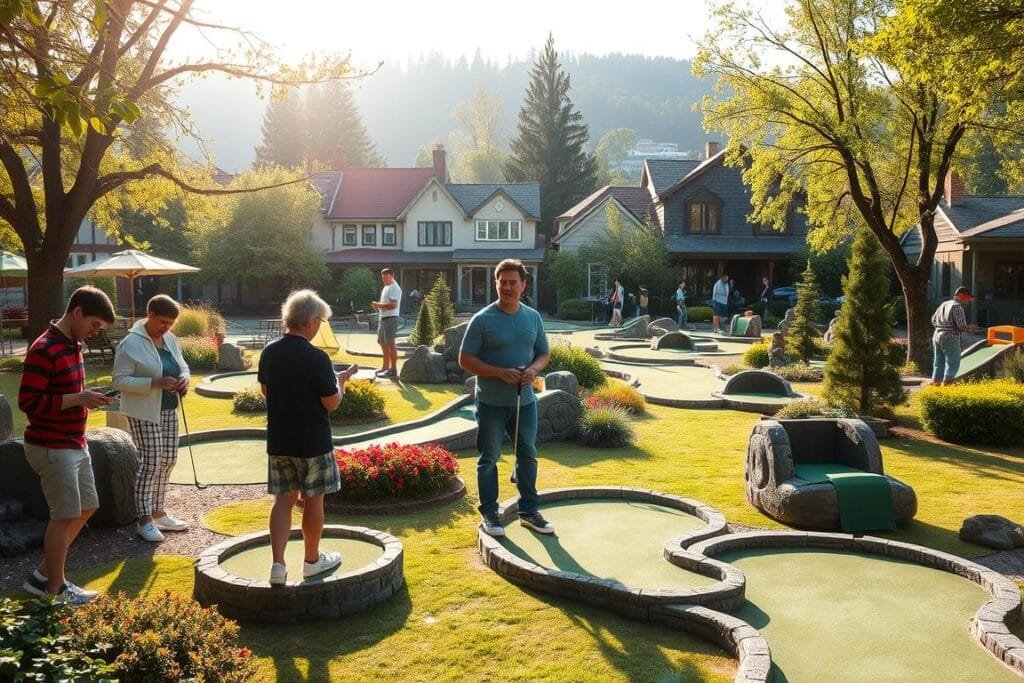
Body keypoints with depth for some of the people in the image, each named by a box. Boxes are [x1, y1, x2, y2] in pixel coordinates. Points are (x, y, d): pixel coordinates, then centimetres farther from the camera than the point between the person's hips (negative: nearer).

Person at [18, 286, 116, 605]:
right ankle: (54, 589, 15)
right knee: (65, 516, -1)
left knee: (86, 507, 15)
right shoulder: (44, 350, -19)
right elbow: (28, 402, -23)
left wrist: (87, 397, 3)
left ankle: (44, 575, 26)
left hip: (75, 444, 10)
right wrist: (78, 399, -23)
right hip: (52, 448, -10)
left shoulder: (72, 345, 11)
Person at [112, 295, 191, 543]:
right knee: (150, 462, -9)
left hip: (169, 410, 8)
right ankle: (145, 520, 0)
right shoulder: (131, 343, -14)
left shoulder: (170, 339, 8)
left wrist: (184, 378, -4)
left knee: (167, 460, 11)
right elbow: (120, 380, -17)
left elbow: (182, 365, 20)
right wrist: (155, 383, -27)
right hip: (144, 413, -8)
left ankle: (158, 512, 25)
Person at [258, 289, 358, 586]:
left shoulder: (269, 352, 0)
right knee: (313, 500, 10)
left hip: (278, 439, 5)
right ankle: (312, 560, 24)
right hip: (312, 442, -5)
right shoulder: (316, 358, -20)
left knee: (283, 499, 11)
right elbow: (332, 403, -15)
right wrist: (341, 380, 1)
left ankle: (278, 564, 3)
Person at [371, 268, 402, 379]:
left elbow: (393, 305, -22)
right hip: (383, 318, 11)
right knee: (383, 343, 17)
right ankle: (385, 367, 28)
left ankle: (393, 370, -10)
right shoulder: (386, 288, 19)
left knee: (390, 344, -11)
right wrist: (378, 305, 6)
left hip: (390, 319, -11)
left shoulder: (394, 288, -13)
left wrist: (379, 305, -15)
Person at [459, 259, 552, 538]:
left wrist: (533, 369, -11)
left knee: (528, 455, 14)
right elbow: (465, 360, -10)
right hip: (491, 403, -4)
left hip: (525, 401, 5)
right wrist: (500, 372, -21)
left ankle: (528, 511, 28)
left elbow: (543, 354, 12)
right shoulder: (482, 319, -10)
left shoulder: (533, 317, 3)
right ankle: (489, 514, 18)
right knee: (489, 458, 6)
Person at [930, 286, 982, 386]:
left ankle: (935, 384, 11)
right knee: (953, 364, -1)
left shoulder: (944, 304, 14)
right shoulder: (957, 307, -10)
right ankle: (947, 384, -5)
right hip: (950, 339, -8)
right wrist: (971, 328, 1)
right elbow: (961, 326, -16)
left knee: (939, 363, 12)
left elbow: (933, 320, 20)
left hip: (937, 336, 8)